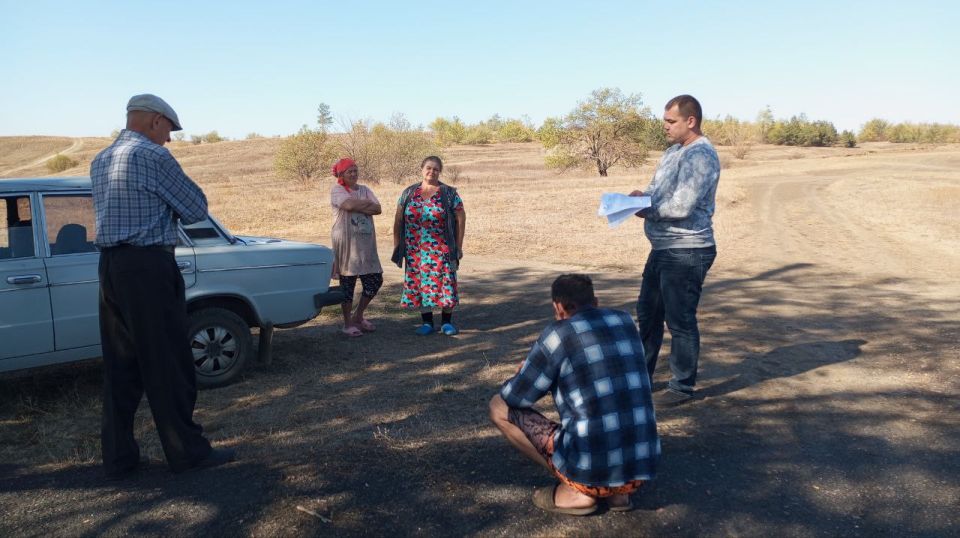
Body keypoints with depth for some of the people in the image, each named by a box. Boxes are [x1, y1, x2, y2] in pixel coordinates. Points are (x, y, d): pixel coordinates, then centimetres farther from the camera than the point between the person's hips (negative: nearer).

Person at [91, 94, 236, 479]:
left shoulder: (100, 161, 17)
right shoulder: (153, 156, -10)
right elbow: (196, 210, -6)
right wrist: (172, 203, 11)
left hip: (109, 266, 8)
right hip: (148, 267, -8)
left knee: (119, 364, 11)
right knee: (168, 364, -1)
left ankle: (118, 456, 17)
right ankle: (187, 451, 8)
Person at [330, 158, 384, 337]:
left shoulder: (364, 189, 14)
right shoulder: (337, 190, -2)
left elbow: (377, 209, 0)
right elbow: (349, 205, -22)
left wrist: (357, 206, -12)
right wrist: (368, 204, -5)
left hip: (366, 243, 6)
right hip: (346, 243, -5)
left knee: (375, 280, 4)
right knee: (347, 282, 0)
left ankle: (358, 316, 22)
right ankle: (347, 323, 12)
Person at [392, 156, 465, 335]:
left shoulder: (449, 194, 0)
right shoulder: (408, 193, 9)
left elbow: (460, 219, 0)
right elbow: (398, 220, 11)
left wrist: (458, 246, -3)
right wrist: (396, 245, 6)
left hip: (441, 250, -3)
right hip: (415, 251, 3)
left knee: (444, 282, -1)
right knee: (419, 282, 5)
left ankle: (446, 322, 12)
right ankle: (427, 322, 16)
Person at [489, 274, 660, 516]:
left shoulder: (558, 334, -8)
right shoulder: (625, 321, 9)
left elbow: (516, 397, 2)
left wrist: (526, 373, 26)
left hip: (591, 469, -6)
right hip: (643, 468, 6)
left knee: (499, 406, 8)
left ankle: (576, 491, 3)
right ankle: (617, 491, 15)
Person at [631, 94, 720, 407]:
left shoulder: (700, 156, -17)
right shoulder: (674, 151, 14)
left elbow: (681, 206, -24)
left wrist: (645, 209, -11)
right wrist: (642, 195, 2)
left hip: (687, 252, -10)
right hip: (664, 249, 10)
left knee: (680, 321, 1)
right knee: (648, 313, 17)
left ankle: (683, 387, 16)